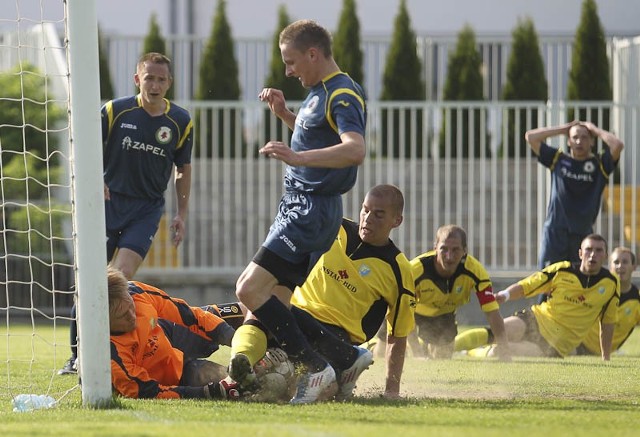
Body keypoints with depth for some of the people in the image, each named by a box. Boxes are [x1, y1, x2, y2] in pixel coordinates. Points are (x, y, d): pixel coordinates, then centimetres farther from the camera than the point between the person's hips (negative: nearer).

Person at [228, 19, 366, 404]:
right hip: (299, 206, 11)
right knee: (273, 299, 7)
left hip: (311, 212, -11)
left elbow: (355, 149, -33)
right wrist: (284, 114, 21)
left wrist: (298, 157, -42)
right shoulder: (321, 92, 17)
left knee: (251, 289, -18)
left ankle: (317, 369, -19)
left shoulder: (343, 95, -15)